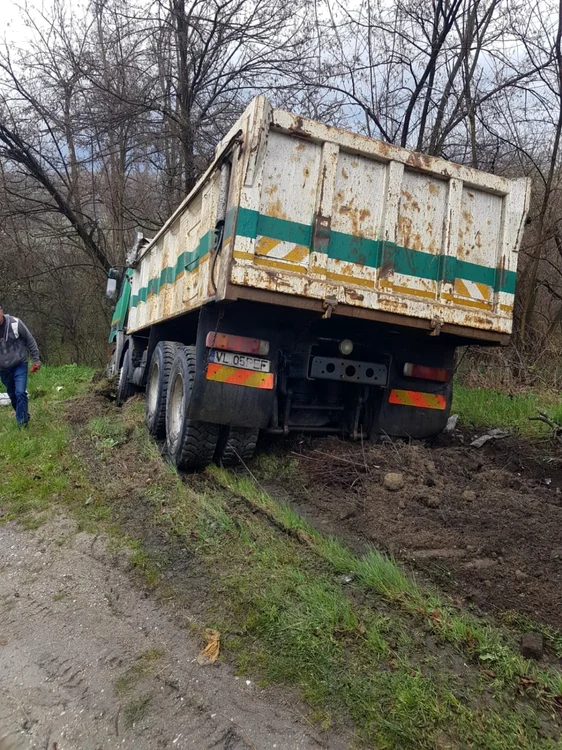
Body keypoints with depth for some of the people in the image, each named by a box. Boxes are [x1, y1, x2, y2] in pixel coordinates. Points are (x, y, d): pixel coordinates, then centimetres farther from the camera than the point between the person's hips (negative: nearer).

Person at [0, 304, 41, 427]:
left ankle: (21, 422, 0)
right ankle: (24, 416, 34)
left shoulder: (15, 323, -17)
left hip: (20, 365, -3)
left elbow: (30, 340, -6)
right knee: (12, 394, 15)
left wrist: (36, 359, -2)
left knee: (20, 393, -11)